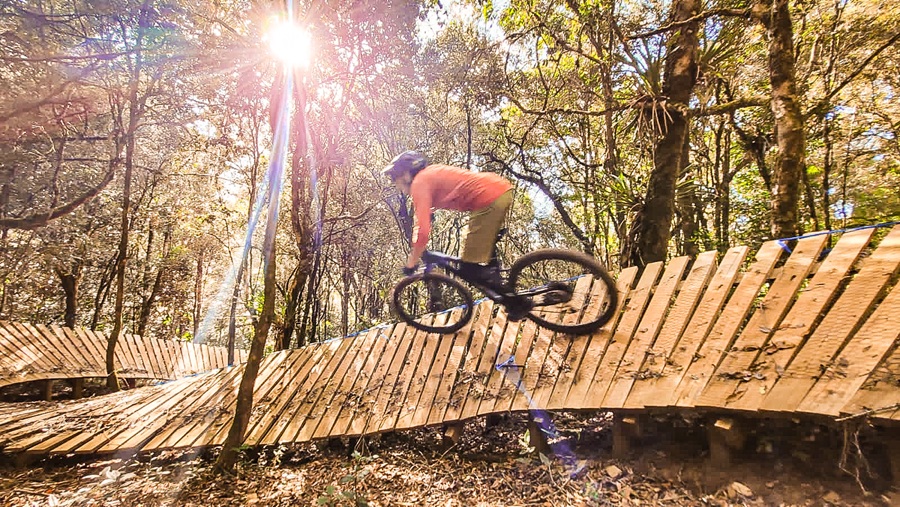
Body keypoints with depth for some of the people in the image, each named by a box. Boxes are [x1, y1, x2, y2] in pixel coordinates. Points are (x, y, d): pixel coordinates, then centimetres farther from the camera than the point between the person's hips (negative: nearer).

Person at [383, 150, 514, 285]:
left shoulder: (419, 183, -3)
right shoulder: (431, 175, 23)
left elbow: (423, 230, -10)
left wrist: (411, 263, 2)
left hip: (490, 199, -10)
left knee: (470, 268, -2)